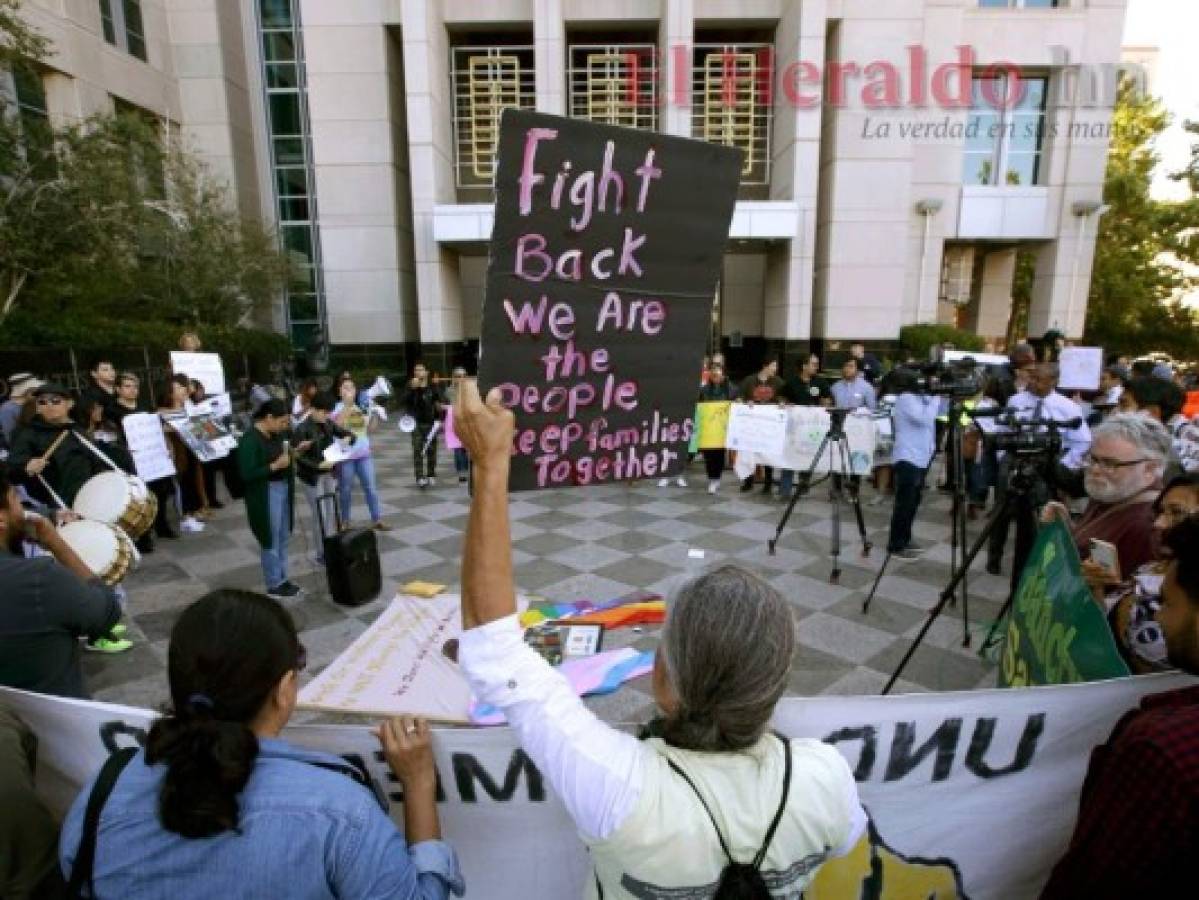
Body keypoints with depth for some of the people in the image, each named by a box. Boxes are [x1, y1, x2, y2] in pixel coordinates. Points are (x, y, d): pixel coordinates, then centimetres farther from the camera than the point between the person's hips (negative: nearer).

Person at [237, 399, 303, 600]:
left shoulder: (275, 435, 5)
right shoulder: (250, 440, -18)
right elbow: (247, 474, -21)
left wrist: (295, 452, 3)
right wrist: (275, 466, -25)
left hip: (283, 490, 8)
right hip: (265, 495, -8)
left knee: (283, 538, 16)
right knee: (271, 541, 4)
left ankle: (282, 580, 29)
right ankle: (273, 586, 18)